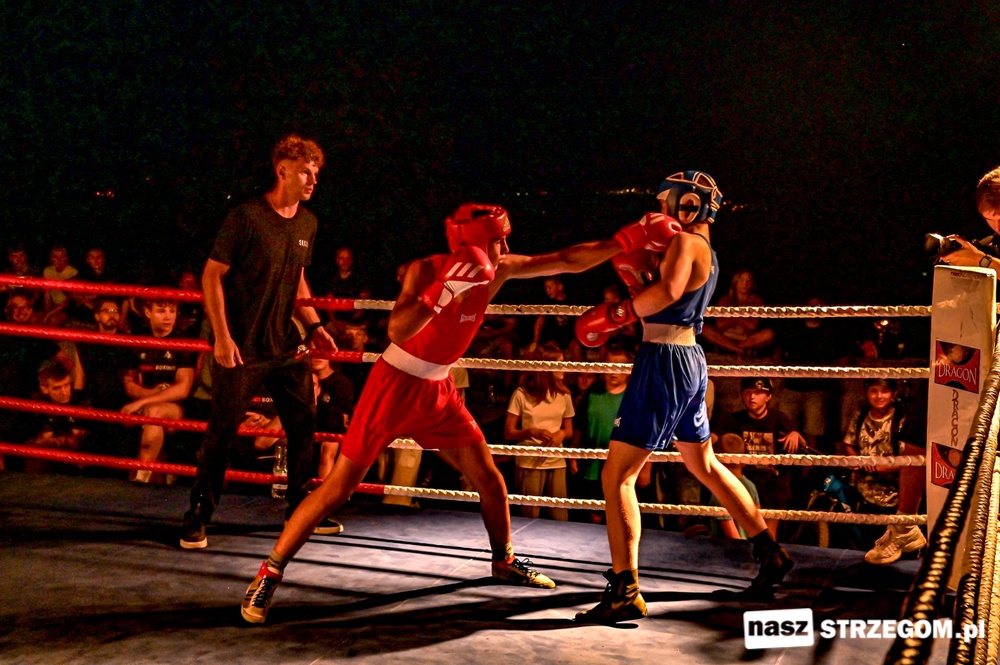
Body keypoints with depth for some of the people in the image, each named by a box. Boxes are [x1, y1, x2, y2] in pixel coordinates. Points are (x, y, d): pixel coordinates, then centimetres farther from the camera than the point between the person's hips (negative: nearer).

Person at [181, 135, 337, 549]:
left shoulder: (307, 223, 8)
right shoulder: (246, 217, -11)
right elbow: (212, 276, -10)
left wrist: (313, 325, 8)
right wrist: (222, 336, -16)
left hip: (287, 345, 6)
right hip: (241, 346, -6)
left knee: (304, 423, 9)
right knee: (223, 430, -2)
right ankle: (198, 515, 12)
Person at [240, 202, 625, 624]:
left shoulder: (498, 271, -4)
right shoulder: (427, 269, -21)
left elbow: (569, 261, 0)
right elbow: (397, 330, -36)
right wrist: (446, 290, -42)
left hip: (437, 389, 6)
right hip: (394, 384, -6)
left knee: (489, 478, 8)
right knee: (338, 486, -7)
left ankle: (505, 562, 32)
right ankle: (268, 575, 3)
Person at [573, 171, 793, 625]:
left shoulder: (685, 241, -7)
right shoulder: (706, 254, 21)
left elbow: (668, 291, -28)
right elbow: (654, 306, 12)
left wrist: (614, 314, -18)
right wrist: (632, 263, -2)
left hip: (665, 359, -10)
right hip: (691, 360, 10)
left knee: (616, 476, -9)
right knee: (704, 466, 26)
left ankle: (625, 592, -13)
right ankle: (770, 553, 33)